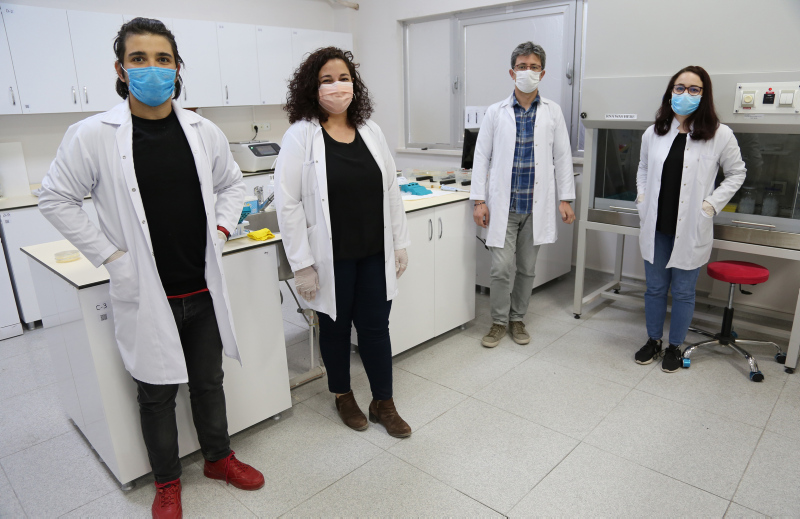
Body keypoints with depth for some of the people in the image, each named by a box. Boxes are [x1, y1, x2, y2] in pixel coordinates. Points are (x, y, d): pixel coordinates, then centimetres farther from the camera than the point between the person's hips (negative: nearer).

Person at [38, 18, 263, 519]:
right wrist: (110, 256, -8)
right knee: (158, 393, 14)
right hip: (146, 294, -2)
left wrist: (221, 230, 1)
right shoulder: (92, 135, -10)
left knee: (209, 381, 19)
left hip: (204, 288, 3)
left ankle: (219, 457, 42)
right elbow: (56, 199, -2)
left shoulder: (204, 132, -1)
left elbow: (232, 184, 14)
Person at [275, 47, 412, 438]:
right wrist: (302, 265, -13)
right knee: (336, 328, 15)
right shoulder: (301, 136, -9)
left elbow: (391, 191, 9)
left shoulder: (371, 132, 5)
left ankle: (383, 403, 30)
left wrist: (400, 243, 7)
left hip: (375, 255, 3)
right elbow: (288, 204, -11)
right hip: (332, 258, -3)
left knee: (375, 327, 10)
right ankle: (342, 396, 39)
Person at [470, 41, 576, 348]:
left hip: (537, 205, 2)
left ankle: (517, 318, 27)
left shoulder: (553, 112, 6)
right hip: (503, 204, -1)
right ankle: (499, 322, 17)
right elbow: (481, 156, 2)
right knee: (501, 268, -3)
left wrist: (565, 198, 2)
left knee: (527, 268, 10)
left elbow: (562, 157, 7)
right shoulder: (496, 112, 3)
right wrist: (479, 200, -5)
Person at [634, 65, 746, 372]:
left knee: (683, 292, 10)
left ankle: (675, 347, 27)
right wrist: (642, 198, 6)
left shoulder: (719, 135, -7)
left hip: (690, 230, -3)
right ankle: (653, 342, 31)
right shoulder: (653, 133, 3)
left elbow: (736, 174, 4)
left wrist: (711, 204, -6)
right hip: (655, 227, 3)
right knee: (654, 288, 14)